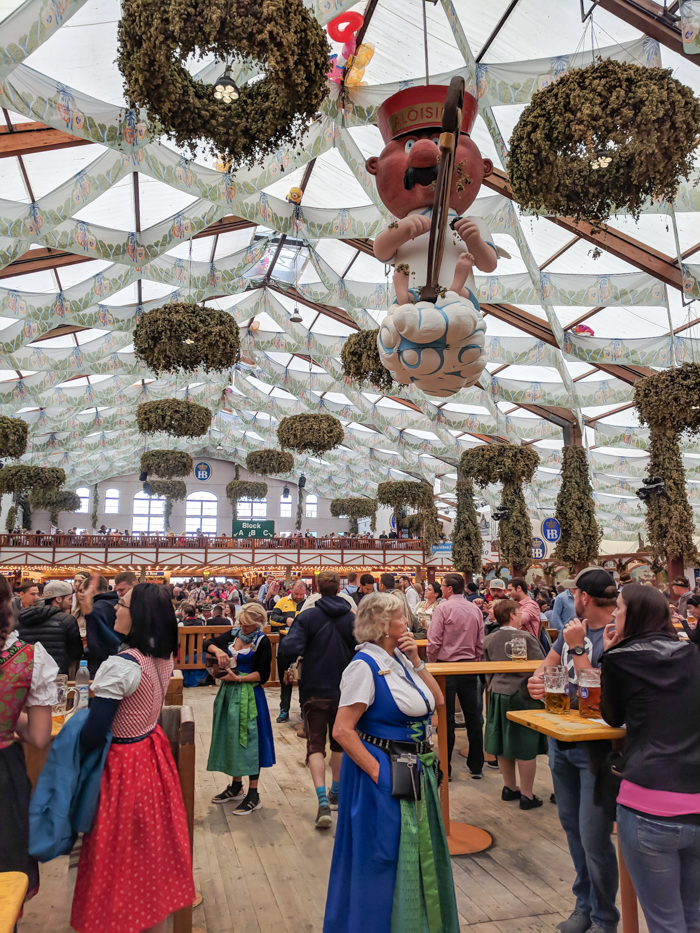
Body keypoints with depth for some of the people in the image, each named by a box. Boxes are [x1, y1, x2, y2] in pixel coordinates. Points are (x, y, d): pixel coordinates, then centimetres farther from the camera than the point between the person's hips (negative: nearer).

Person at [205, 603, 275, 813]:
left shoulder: (262, 642, -11)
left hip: (249, 696, -6)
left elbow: (262, 675, -12)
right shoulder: (234, 633, 4)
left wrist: (238, 678, -21)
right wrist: (217, 650, -15)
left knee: (248, 740, -2)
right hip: (229, 692, 6)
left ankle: (253, 795, 9)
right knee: (231, 737, 15)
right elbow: (208, 643, 6)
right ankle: (236, 786, 31)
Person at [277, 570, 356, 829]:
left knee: (316, 745, 4)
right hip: (344, 691, 3)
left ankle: (323, 801, -12)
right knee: (339, 743, 20)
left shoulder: (307, 617, -11)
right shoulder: (352, 618, -4)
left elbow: (289, 651, -20)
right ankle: (336, 794, 35)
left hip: (315, 691, -3)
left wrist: (288, 664, 1)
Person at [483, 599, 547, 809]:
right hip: (522, 696, -6)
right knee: (525, 748, 3)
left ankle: (509, 788, 29)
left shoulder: (488, 640, 3)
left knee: (503, 746, 15)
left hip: (498, 695, 6)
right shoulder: (526, 638, -15)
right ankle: (527, 795, 11)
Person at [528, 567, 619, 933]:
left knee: (593, 838, -2)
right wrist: (537, 679, -8)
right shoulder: (574, 628, 4)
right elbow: (547, 664, 13)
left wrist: (577, 648, -22)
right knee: (572, 826, 18)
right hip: (562, 741, 7)